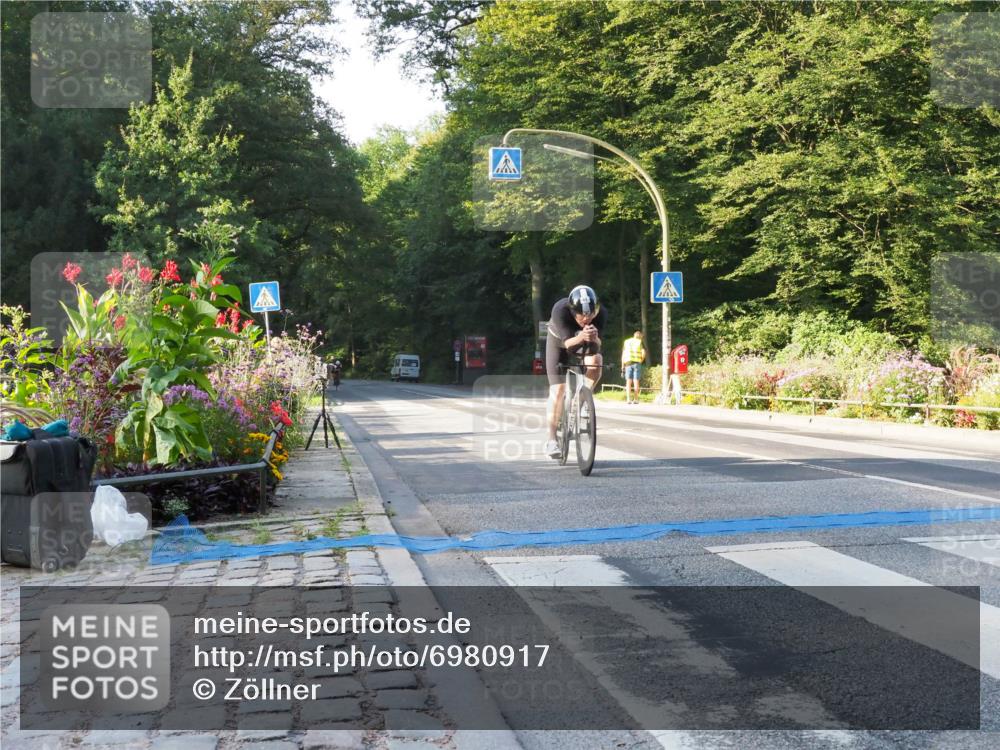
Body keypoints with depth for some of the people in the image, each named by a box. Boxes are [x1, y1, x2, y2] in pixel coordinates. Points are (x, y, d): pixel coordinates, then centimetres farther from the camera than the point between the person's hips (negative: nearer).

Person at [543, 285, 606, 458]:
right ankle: (551, 439, 1)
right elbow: (567, 343, -41)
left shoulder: (600, 313, -33)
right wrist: (580, 338, -62)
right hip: (559, 341, -2)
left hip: (584, 344, 2)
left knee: (596, 361, -30)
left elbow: (596, 347, -35)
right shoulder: (560, 310, -38)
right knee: (557, 390, -8)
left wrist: (594, 340, -58)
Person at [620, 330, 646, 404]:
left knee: (628, 382, 2)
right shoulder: (640, 342, 4)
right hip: (637, 363, -2)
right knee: (636, 381, 2)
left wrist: (623, 367, 12)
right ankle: (636, 399, 3)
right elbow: (643, 352, -11)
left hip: (628, 363, 2)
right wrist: (641, 360, 5)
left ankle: (628, 399, -7)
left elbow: (623, 355, 11)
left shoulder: (626, 342, 14)